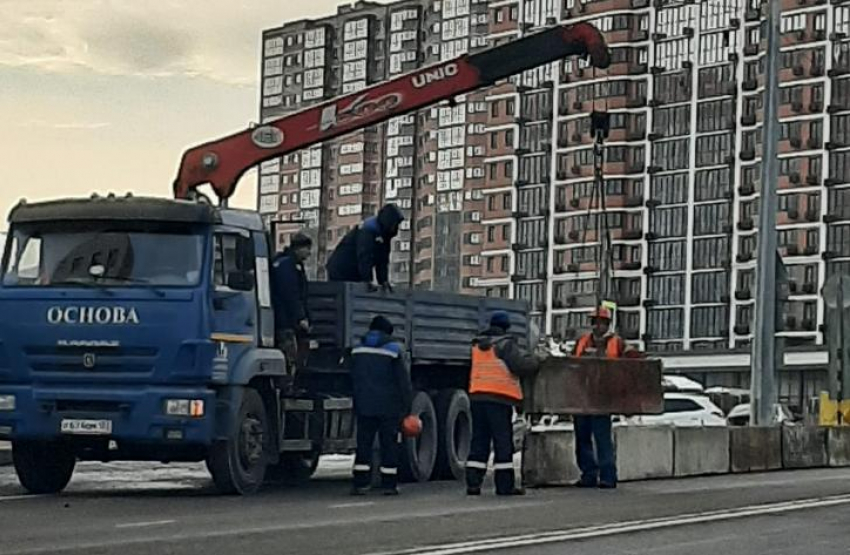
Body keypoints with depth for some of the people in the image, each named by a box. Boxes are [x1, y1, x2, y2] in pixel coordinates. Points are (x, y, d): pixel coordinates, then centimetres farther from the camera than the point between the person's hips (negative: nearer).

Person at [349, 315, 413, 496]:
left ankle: (360, 483, 1)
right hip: (389, 407, -4)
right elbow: (404, 381, -7)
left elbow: (354, 380, 15)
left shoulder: (357, 350, 9)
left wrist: (357, 405, 22)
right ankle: (389, 484, 3)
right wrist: (406, 406, -1)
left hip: (364, 406, 4)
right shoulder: (394, 350, -7)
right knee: (389, 446, 2)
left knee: (363, 444, 6)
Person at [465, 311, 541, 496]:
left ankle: (473, 483, 5)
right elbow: (522, 366, -17)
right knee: (503, 441, 0)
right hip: (499, 398, -6)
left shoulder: (477, 345, 15)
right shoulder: (505, 344, -8)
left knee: (479, 440, 9)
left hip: (477, 396, 6)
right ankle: (505, 485, 1)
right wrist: (536, 360, 2)